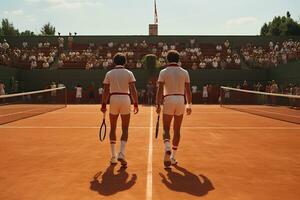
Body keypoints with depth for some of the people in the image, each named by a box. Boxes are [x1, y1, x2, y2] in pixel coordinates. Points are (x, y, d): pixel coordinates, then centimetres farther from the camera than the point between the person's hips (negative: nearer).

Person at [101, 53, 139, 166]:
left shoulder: (109, 74, 4)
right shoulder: (129, 73, 2)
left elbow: (106, 91, 1)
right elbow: (133, 90, -5)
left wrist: (103, 105, 5)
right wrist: (136, 104, -2)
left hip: (113, 99, 1)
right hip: (125, 99, -1)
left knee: (113, 128, 12)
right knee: (125, 129, 7)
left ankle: (113, 157, 13)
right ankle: (121, 154, -8)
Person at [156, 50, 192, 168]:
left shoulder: (163, 72, 0)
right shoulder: (184, 72, 6)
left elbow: (160, 90, -6)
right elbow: (188, 91, 5)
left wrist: (158, 104, -1)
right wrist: (189, 105, 11)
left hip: (168, 100, -2)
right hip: (181, 100, 2)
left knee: (166, 129, 5)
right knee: (177, 130, 10)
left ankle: (167, 149, -22)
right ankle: (173, 157, 16)